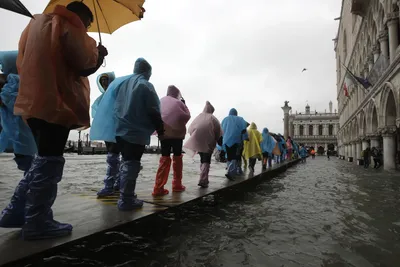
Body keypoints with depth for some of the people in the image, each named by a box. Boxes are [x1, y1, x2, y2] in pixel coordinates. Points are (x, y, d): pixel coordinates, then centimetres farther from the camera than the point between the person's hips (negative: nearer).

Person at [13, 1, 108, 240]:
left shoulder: (36, 24, 21)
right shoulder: (68, 28, -4)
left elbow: (22, 62, 22)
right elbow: (85, 66, -10)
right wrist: (99, 54, 7)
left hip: (33, 102, 9)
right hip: (56, 104, -9)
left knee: (42, 160, 18)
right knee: (49, 163, -5)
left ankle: (21, 211, 24)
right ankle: (37, 222, 1)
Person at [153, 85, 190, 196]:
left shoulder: (160, 102, 6)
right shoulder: (178, 103, -7)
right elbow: (187, 116, 1)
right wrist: (184, 104, 10)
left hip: (164, 134, 3)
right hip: (177, 134, -3)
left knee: (164, 158, 4)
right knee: (177, 157, 12)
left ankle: (158, 187, -5)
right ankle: (177, 185, 19)